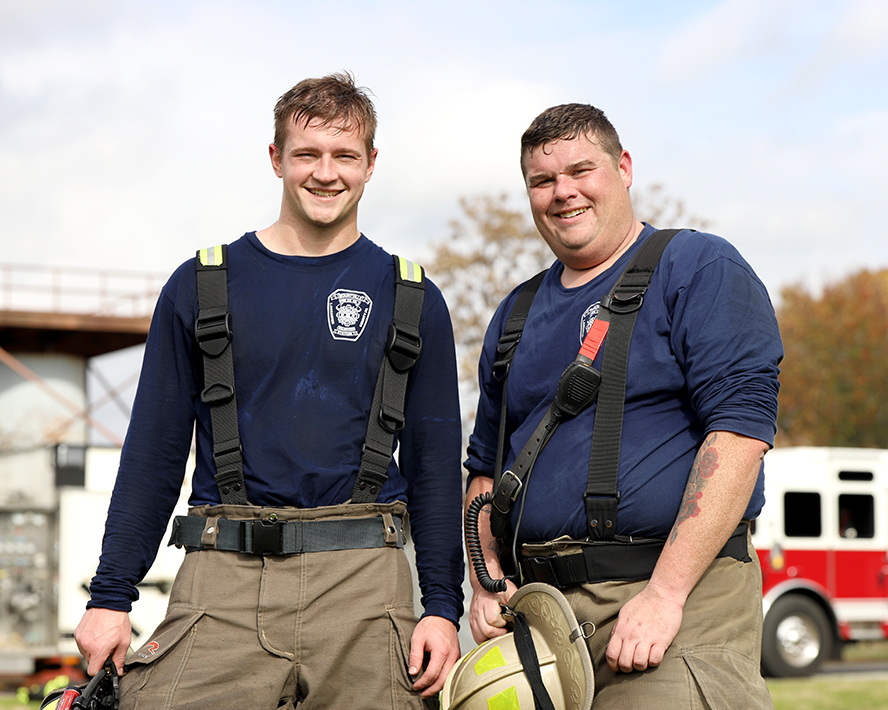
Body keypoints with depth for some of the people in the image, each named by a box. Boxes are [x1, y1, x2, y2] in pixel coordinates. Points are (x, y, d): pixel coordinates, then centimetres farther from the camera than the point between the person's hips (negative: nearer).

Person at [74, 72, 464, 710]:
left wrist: (443, 608, 0)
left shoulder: (411, 299, 10)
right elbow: (153, 449, 9)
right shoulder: (201, 286, 9)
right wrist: (112, 596, 3)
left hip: (363, 583, 0)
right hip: (222, 583, 0)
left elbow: (435, 463, 8)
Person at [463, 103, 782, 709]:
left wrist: (665, 591, -19)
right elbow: (486, 467, 25)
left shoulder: (700, 269, 0)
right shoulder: (517, 315, 19)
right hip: (538, 607, 5)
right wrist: (487, 581, 6)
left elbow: (740, 430, -12)